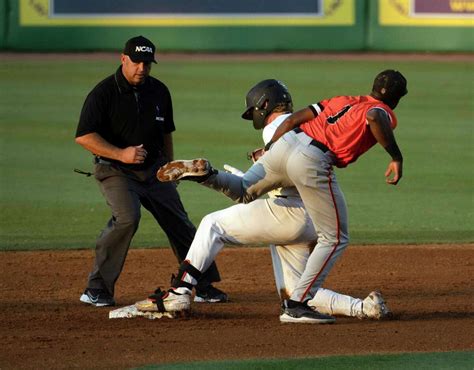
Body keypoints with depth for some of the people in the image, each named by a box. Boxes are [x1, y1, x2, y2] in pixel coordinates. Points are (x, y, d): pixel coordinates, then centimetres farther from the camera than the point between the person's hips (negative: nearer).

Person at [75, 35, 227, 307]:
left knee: (180, 224, 4)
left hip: (154, 171, 6)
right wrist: (121, 154, -26)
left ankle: (205, 287, 18)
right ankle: (96, 290, -20)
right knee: (127, 218, -28)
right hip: (116, 171, -6)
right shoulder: (104, 93, -13)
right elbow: (84, 136, -18)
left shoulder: (159, 91, 5)